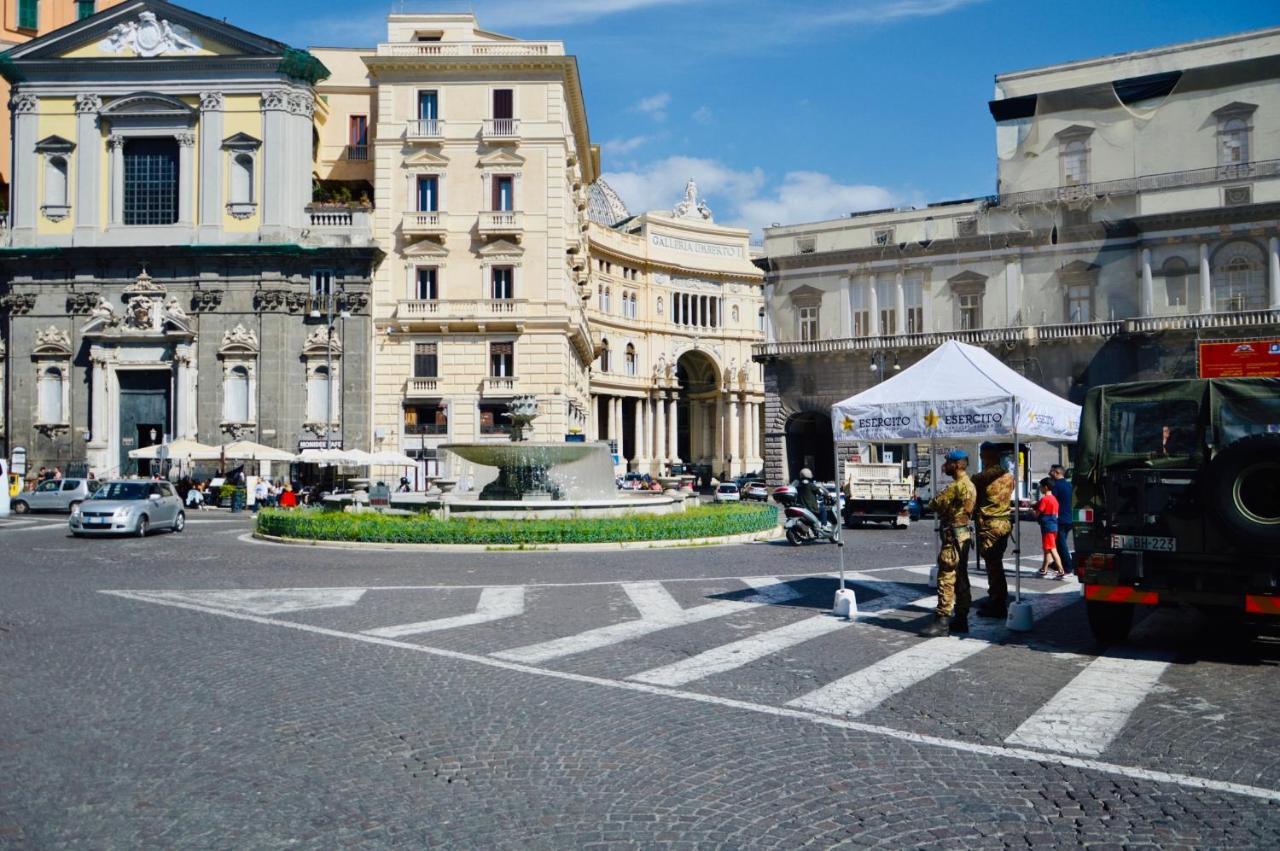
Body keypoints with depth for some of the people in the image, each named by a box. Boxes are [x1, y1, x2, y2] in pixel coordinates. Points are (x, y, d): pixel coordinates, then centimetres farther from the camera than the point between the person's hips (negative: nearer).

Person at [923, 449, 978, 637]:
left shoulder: (957, 486, -17)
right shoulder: (969, 485, 15)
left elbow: (934, 504, -15)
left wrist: (934, 501, 4)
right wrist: (945, 509, 2)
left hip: (953, 537, -10)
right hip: (963, 534, 10)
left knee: (946, 579, -9)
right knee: (960, 579, 12)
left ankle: (942, 621, -9)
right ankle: (961, 619, 17)